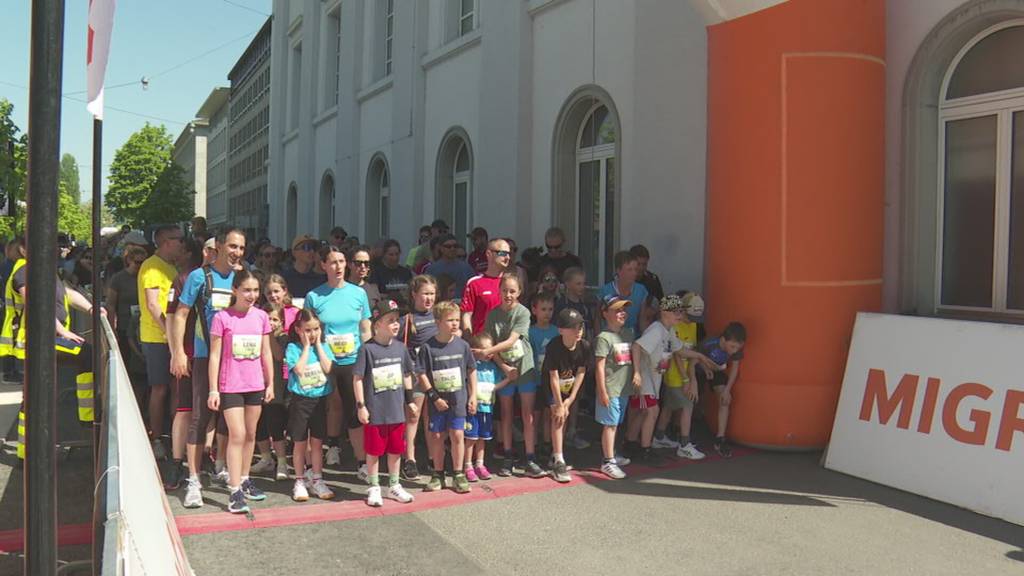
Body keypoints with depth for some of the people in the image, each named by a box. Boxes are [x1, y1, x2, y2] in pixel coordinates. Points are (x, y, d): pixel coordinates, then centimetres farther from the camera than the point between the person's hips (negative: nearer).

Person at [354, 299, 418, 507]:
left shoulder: (400, 347, 2)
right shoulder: (368, 349, -13)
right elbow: (357, 378, -10)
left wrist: (410, 400, 14)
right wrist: (361, 406, -11)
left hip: (397, 410, 4)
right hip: (375, 411, -4)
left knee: (395, 450, 15)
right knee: (374, 451, 8)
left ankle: (394, 486, 31)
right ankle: (374, 488, 23)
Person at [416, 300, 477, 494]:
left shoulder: (462, 345, 0)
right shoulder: (428, 347, -8)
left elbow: (471, 371, 8)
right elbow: (421, 374, -6)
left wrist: (473, 396, 4)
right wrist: (434, 397, -9)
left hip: (458, 399, 1)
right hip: (438, 400, -1)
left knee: (457, 435, 0)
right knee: (437, 436, 6)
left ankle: (459, 474, 12)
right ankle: (438, 474, 19)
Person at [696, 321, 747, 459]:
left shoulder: (736, 349, -26)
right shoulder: (708, 345, -39)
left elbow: (735, 368, -11)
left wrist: (727, 390, -16)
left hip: (717, 371, 3)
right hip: (699, 370, -3)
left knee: (725, 400, -13)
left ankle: (720, 439, -8)